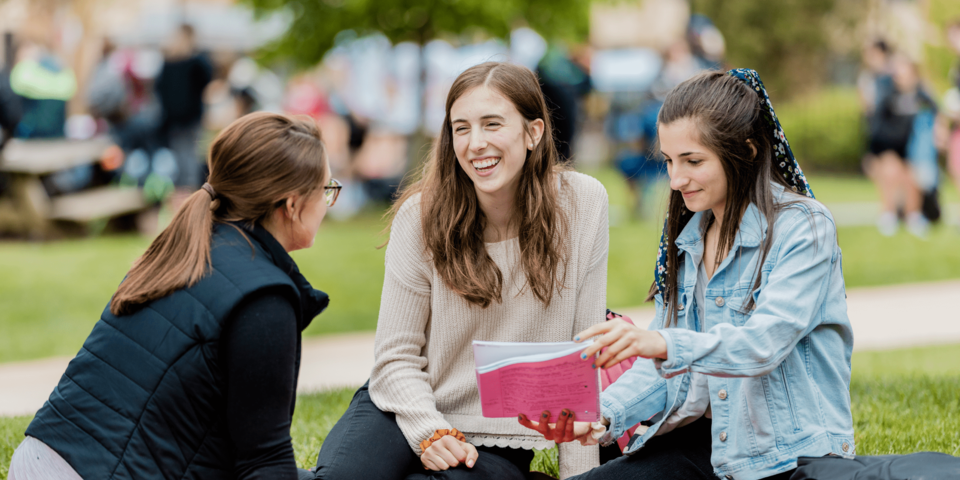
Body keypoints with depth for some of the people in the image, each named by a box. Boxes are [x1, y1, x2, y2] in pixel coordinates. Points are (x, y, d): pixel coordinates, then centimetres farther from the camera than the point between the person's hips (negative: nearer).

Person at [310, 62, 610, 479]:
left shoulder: (583, 203, -7)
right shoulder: (422, 215, -7)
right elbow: (396, 355, -3)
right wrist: (431, 433, -21)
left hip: (497, 442, 0)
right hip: (408, 411, 0)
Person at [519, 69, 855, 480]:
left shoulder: (804, 227, -10)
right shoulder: (686, 238, 12)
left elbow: (765, 343, -24)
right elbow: (665, 365, 11)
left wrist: (663, 344, -40)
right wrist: (602, 414, -9)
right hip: (705, 440, 6)